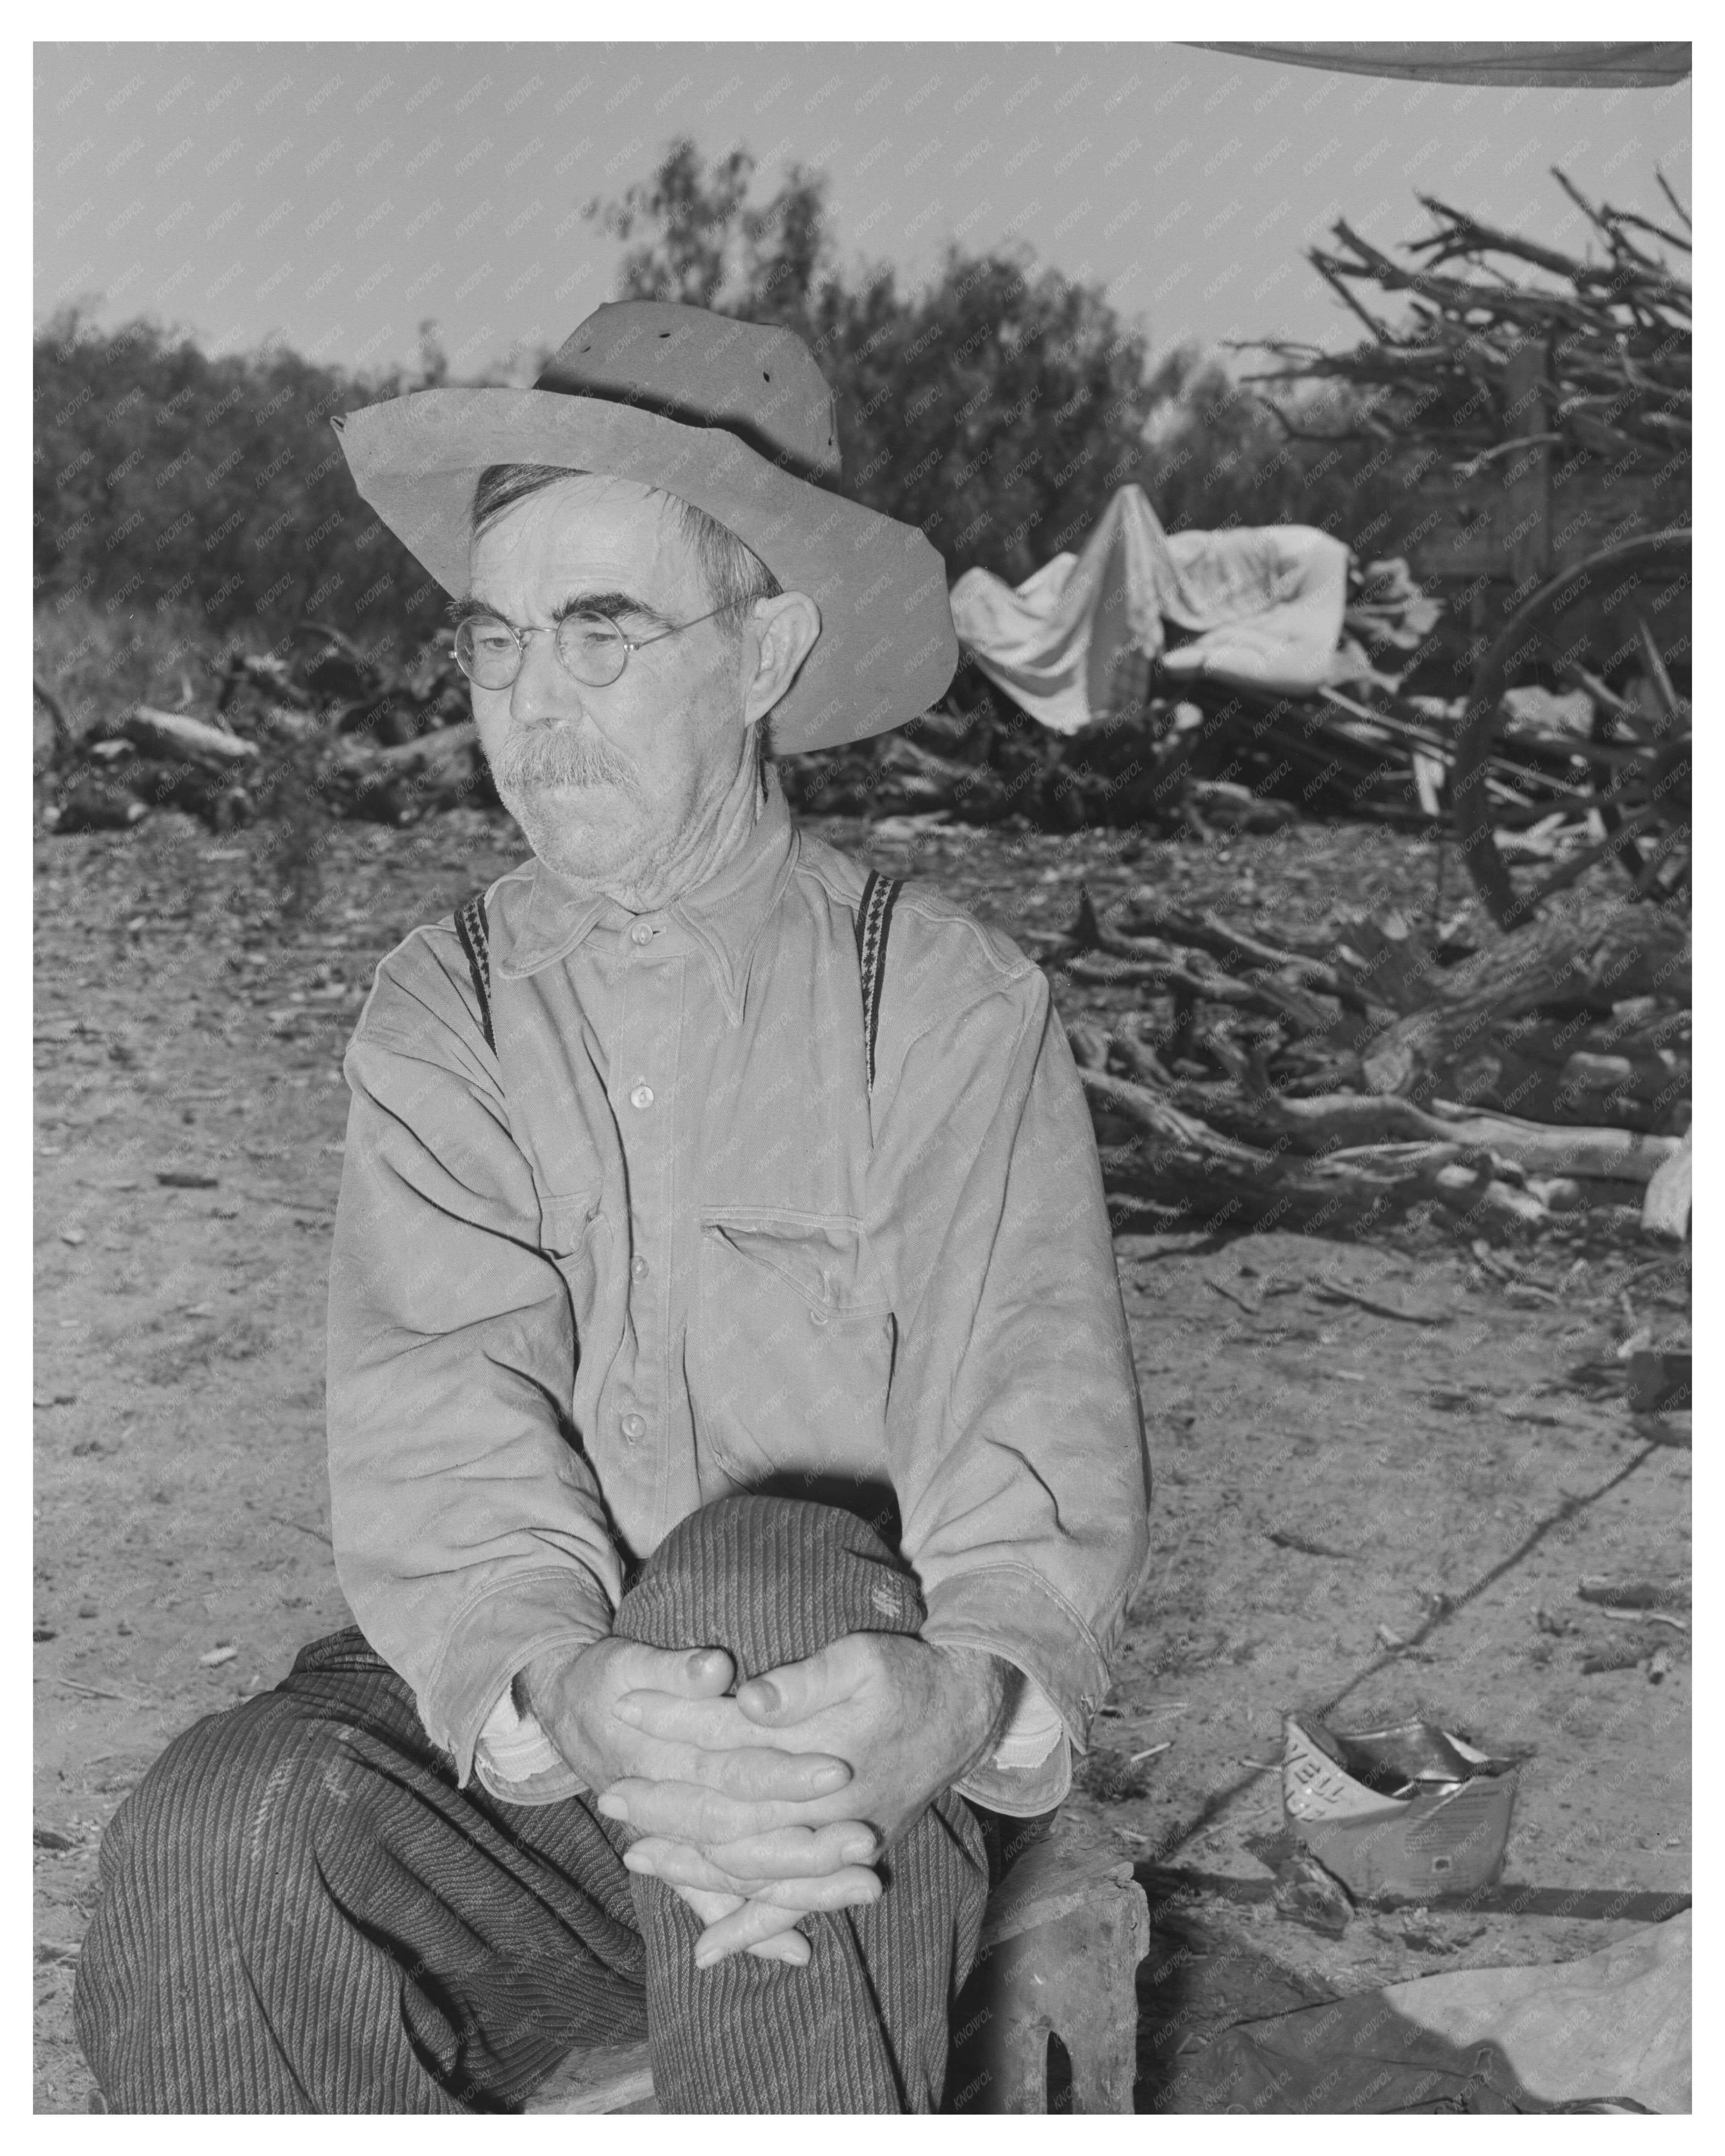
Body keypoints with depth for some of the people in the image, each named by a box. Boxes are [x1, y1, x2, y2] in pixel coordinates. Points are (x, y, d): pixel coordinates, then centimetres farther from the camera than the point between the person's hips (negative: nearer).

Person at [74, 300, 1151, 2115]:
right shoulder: (434, 1018, 5)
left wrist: (965, 1695, -34)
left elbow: (1039, 1452, -10)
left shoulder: (955, 1010, -2)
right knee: (214, 1847, -29)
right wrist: (551, 1696, -31)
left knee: (760, 1581, -35)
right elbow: (436, 1445, -9)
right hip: (498, 1736, 2)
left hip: (836, 1720, -1)